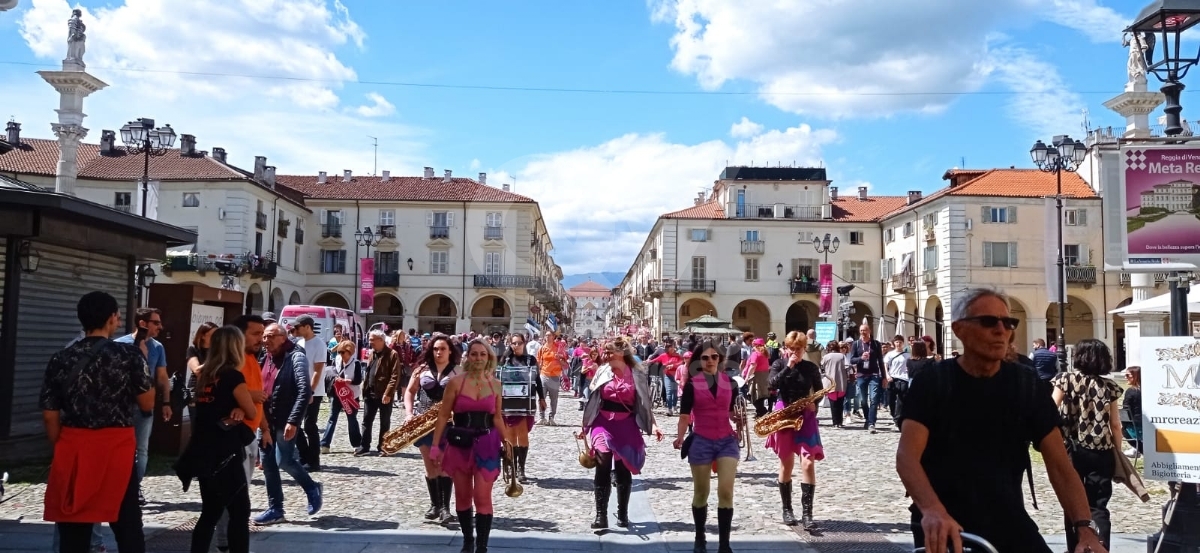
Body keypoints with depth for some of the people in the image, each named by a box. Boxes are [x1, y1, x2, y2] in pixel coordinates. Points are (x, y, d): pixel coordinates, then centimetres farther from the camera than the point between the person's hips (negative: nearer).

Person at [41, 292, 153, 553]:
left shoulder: (60, 359, 1)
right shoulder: (129, 355, -8)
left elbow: (50, 415, 3)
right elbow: (147, 404, -3)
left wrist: (61, 449, 15)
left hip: (73, 449, 3)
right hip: (117, 448, -2)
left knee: (73, 530, 12)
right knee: (127, 527, 9)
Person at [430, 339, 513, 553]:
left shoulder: (495, 384, 4)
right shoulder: (456, 382, -4)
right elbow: (443, 416, -2)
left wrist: (506, 440, 0)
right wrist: (435, 445, -6)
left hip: (486, 445, 0)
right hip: (460, 444, 0)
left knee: (483, 498, -6)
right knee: (462, 497, 11)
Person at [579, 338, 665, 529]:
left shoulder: (637, 374, 0)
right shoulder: (602, 372, 5)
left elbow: (645, 403, 3)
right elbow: (592, 400, 11)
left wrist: (653, 425, -8)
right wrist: (585, 426, 12)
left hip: (626, 425, 0)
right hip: (603, 423, 0)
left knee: (623, 470, 7)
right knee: (603, 466, -13)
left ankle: (622, 513, 23)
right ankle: (601, 515, -10)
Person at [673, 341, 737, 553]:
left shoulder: (730, 383, 4)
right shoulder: (691, 385, -4)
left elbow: (733, 411, 13)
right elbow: (685, 416, -6)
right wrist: (680, 438, -20)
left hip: (727, 441, 2)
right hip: (701, 442, -1)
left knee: (726, 492, -8)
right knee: (701, 493, 10)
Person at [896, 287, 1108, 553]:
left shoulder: (1027, 385, 0)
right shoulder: (931, 383, -8)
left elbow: (1060, 465, -3)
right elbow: (907, 456, -20)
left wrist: (1085, 528, -18)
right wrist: (932, 510, -37)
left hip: (1008, 523, 3)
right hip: (944, 529, -2)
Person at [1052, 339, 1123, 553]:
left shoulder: (1066, 379, -3)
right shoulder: (1109, 387, 2)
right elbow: (1115, 425, 4)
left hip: (1073, 449, -1)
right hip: (1101, 452, 1)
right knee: (1098, 505, 4)